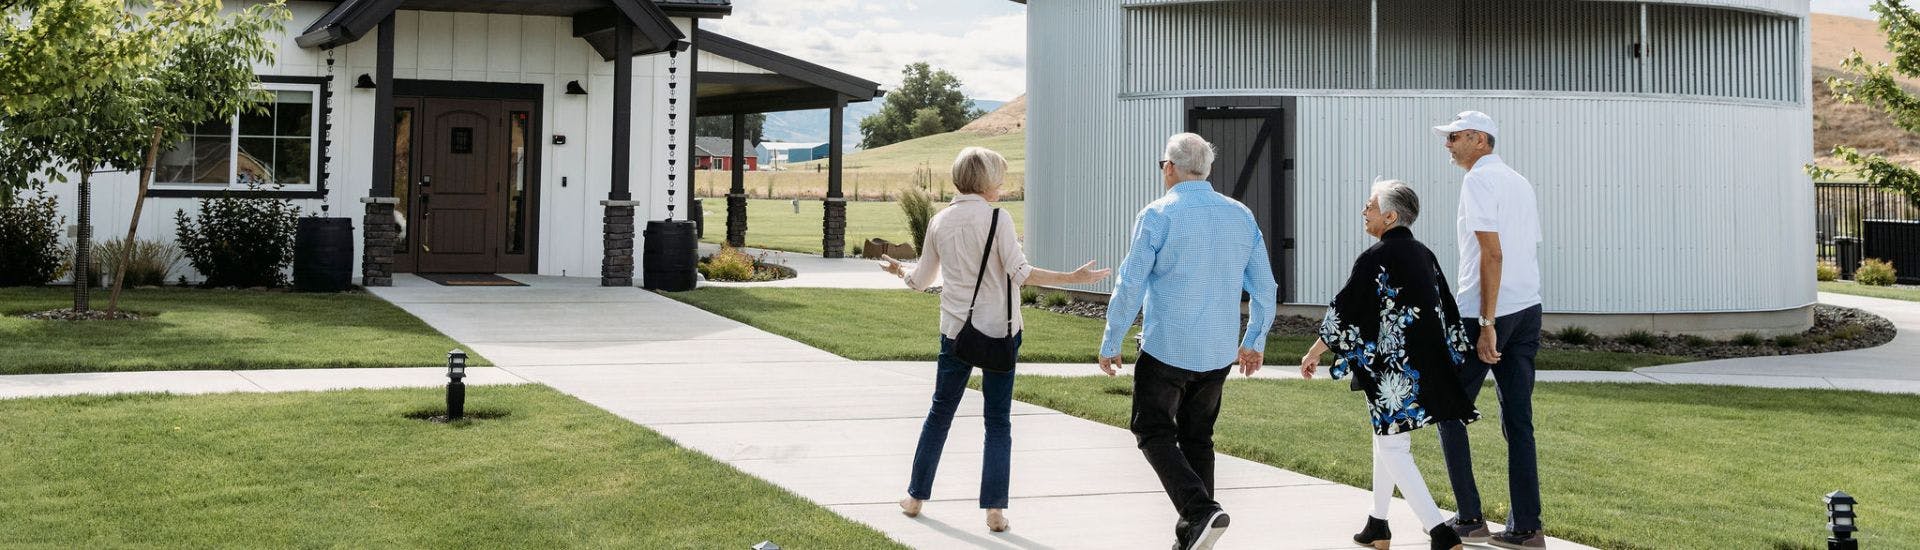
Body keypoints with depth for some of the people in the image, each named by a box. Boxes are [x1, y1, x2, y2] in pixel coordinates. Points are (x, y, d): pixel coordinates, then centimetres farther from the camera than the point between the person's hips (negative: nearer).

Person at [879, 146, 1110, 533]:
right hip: (998, 330, -3)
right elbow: (1020, 273, -17)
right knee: (997, 420, 4)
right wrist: (1073, 278, -14)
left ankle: (916, 497, 22)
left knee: (940, 412, 16)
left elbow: (920, 281, 12)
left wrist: (898, 270, 33)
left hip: (955, 330, 4)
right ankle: (995, 510, 1)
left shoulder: (939, 222, 4)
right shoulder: (997, 218, -9)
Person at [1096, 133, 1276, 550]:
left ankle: (1200, 511, -14)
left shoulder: (1157, 215, -11)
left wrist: (1109, 344, -1)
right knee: (1197, 436, 16)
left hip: (1166, 348, -5)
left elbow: (1130, 286, -11)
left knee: (1153, 431, 6)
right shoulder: (1242, 216, 5)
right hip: (1218, 352, 5)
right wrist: (1254, 341, 22)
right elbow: (1265, 288, 10)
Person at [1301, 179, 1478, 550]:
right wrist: (1448, 358, 26)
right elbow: (1447, 310, 16)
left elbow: (1344, 310, -9)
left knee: (1392, 446, -3)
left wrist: (1315, 352, 2)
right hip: (1428, 364, 8)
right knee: (1386, 437, 21)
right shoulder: (1424, 255, 11)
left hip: (1393, 368, -8)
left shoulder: (1375, 258, -13)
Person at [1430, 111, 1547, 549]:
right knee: (1518, 422, 6)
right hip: (1528, 310, 8)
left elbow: (1492, 254, -18)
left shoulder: (1480, 180, -9)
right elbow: (1531, 250, 18)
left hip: (1485, 314, -8)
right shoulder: (1520, 182, 17)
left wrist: (1487, 324, -19)